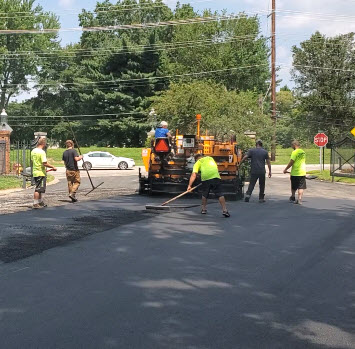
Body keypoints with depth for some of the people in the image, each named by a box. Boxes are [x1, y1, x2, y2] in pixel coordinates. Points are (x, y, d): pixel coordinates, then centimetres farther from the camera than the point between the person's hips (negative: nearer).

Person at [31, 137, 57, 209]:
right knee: (38, 189, -4)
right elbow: (45, 163, -22)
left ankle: (40, 202, 26)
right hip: (41, 173, -9)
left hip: (35, 172, 9)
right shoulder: (42, 152, -17)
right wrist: (53, 167, -11)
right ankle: (35, 204, -3)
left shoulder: (33, 151, 9)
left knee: (41, 189, 19)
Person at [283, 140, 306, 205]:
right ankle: (299, 199, -5)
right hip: (302, 172, 4)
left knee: (293, 187, 14)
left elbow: (291, 162, -15)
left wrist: (286, 169, -5)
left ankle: (293, 198, 29)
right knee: (301, 187, 3)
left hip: (295, 172, -4)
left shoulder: (295, 152, -11)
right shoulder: (303, 152, 8)